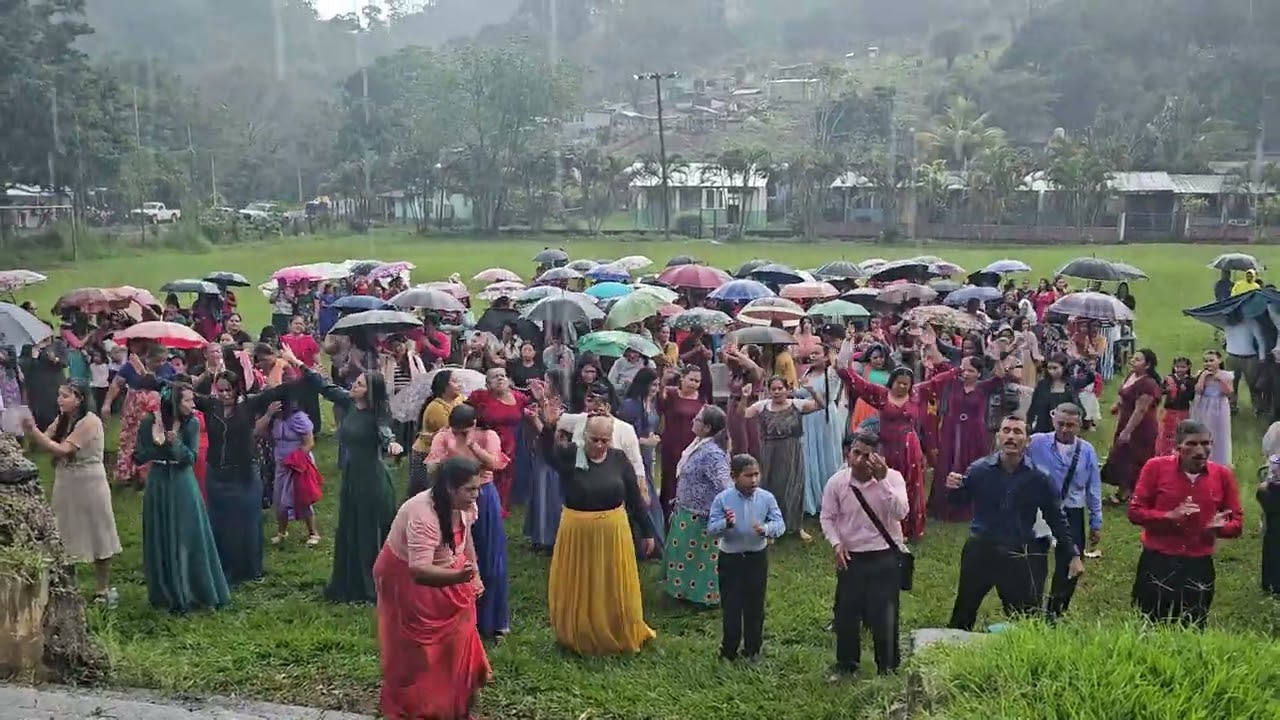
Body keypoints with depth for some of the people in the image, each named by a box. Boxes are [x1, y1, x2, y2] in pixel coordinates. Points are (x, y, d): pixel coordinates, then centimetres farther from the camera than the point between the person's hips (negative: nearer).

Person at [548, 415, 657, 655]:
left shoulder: (619, 459, -4)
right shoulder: (569, 455, -9)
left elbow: (634, 498, 3)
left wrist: (647, 532, 6)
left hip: (612, 531, 1)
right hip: (577, 532, -1)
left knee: (614, 589, 13)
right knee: (577, 590, 12)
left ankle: (621, 637, 33)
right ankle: (578, 638, 32)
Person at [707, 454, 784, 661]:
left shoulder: (766, 498, -7)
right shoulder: (722, 499, -11)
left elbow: (780, 524, -8)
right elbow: (711, 530, -11)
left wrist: (766, 529, -29)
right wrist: (726, 524, -32)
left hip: (757, 558, 2)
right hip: (730, 559, -2)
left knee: (755, 606, 13)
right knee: (730, 607, 5)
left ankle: (752, 649, 30)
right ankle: (729, 650, 22)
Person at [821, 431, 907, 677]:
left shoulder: (892, 477, -13)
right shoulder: (837, 482, -7)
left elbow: (901, 513, -26)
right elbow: (828, 517, 4)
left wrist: (882, 480, -32)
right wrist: (836, 544, -11)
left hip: (885, 556, -2)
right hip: (851, 557, 2)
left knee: (885, 614, 6)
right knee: (846, 612, 12)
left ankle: (888, 665, 29)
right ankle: (846, 664, 33)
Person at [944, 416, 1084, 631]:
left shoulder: (1038, 478, -8)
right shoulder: (979, 469, -8)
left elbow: (1056, 519, 2)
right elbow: (961, 500, 1)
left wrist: (1073, 555, 2)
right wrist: (953, 489, -22)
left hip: (1017, 556, -1)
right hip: (979, 551, 1)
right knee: (962, 615, 16)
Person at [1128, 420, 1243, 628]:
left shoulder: (1223, 474, 0)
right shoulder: (1156, 467, -6)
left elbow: (1237, 522, 7)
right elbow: (1135, 511, -4)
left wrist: (1220, 526, -16)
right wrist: (1169, 516, -20)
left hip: (1199, 565, 2)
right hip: (1156, 562, -2)